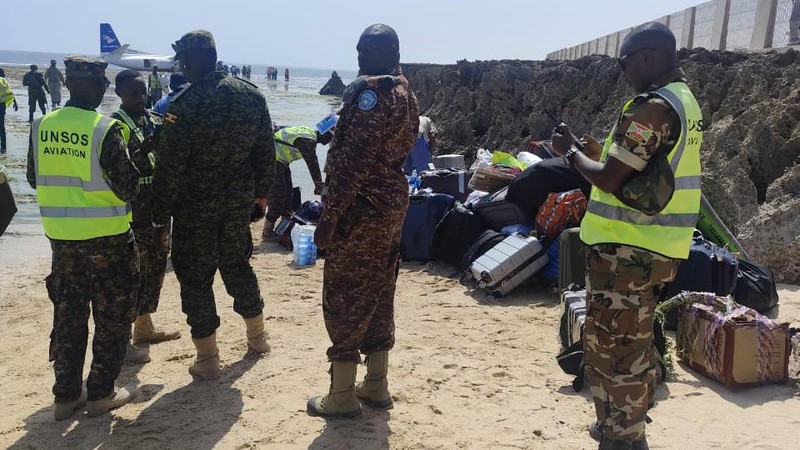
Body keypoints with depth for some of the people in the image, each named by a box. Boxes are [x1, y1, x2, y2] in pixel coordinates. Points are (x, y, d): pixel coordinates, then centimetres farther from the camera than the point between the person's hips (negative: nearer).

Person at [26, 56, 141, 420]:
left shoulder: (41, 127, 0)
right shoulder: (106, 129, -17)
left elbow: (35, 179, 11)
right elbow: (127, 188, -15)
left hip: (60, 235, 5)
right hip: (106, 237, -5)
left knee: (68, 315, 16)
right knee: (112, 317, 10)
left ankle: (66, 395, 23)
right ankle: (100, 393, 16)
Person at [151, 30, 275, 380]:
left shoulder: (184, 103, -17)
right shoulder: (251, 95, -1)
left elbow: (169, 165, -16)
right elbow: (266, 151, 6)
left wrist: (161, 215, -7)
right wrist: (261, 191, 17)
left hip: (195, 205, -5)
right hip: (240, 200, 6)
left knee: (195, 277, 7)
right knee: (237, 264, 24)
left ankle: (207, 360, 15)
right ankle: (257, 336, 36)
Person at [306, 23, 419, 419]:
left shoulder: (371, 91, -15)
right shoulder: (405, 93, 14)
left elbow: (354, 160, -22)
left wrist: (330, 215, -20)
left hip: (363, 207, -9)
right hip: (392, 202, 9)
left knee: (343, 298, 0)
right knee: (378, 294, 15)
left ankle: (342, 396, 8)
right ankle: (376, 386, 25)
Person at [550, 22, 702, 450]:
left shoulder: (650, 107, -19)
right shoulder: (685, 101, 13)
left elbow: (609, 179, -18)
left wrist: (570, 152, -5)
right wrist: (602, 150, 15)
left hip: (626, 249, -10)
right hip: (654, 247, 10)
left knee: (611, 349, 1)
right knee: (631, 345, 21)